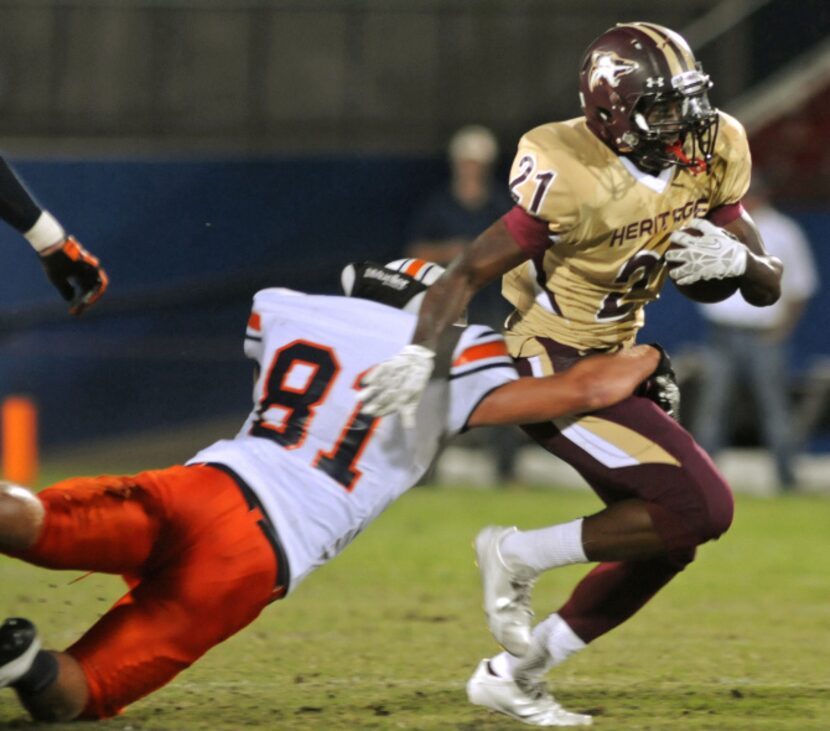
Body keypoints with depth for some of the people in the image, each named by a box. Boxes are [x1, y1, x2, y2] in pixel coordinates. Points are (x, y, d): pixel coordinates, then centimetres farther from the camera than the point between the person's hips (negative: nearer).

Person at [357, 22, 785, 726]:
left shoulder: (712, 155, -4)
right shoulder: (573, 180, -26)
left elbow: (769, 287, 1)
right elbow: (470, 271, -26)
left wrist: (735, 258, -22)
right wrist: (420, 352, -41)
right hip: (553, 375, -9)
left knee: (667, 543, 11)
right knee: (702, 508, -17)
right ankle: (519, 558, -3)